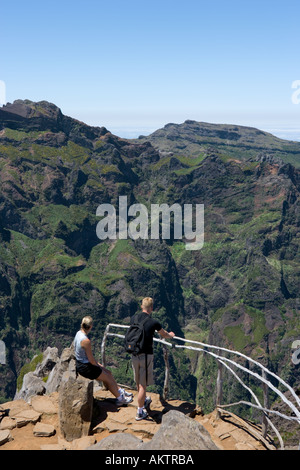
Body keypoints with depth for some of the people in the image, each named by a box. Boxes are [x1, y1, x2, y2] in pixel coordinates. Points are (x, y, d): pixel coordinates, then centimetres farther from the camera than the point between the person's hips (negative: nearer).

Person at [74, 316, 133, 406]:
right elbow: (91, 359, -22)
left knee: (108, 372, 18)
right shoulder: (86, 341, -30)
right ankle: (120, 399, 25)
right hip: (85, 367, -9)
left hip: (80, 364, 9)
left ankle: (120, 391, 32)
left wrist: (97, 363, 12)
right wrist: (98, 366, -2)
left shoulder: (78, 333, -1)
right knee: (108, 378, 8)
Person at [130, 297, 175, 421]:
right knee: (143, 384, 2)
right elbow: (164, 334, 5)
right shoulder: (153, 322, -14)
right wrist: (170, 335, 30)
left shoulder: (134, 318, 1)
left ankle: (144, 401, 45)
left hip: (135, 354, 6)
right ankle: (140, 412, 8)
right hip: (146, 355, -6)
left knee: (138, 382, 22)